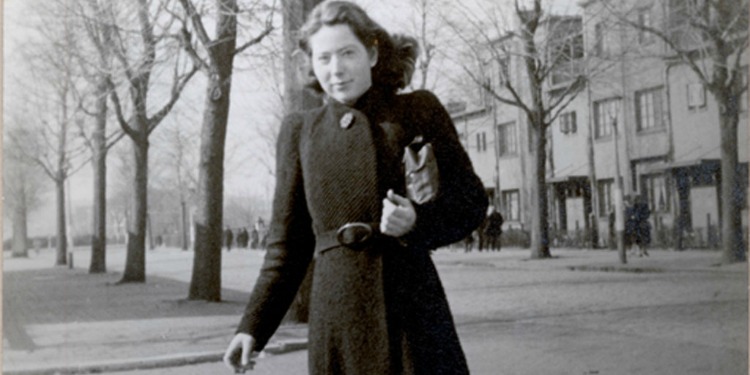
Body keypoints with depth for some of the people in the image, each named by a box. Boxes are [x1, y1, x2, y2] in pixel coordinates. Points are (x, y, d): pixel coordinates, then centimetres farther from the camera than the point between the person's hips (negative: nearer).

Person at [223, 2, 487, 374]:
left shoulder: (419, 111, 3)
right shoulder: (299, 130, 9)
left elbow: (471, 201, 6)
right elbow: (289, 243, 12)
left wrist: (417, 221, -14)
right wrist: (253, 327, 5)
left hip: (411, 301, -1)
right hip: (337, 309, 2)